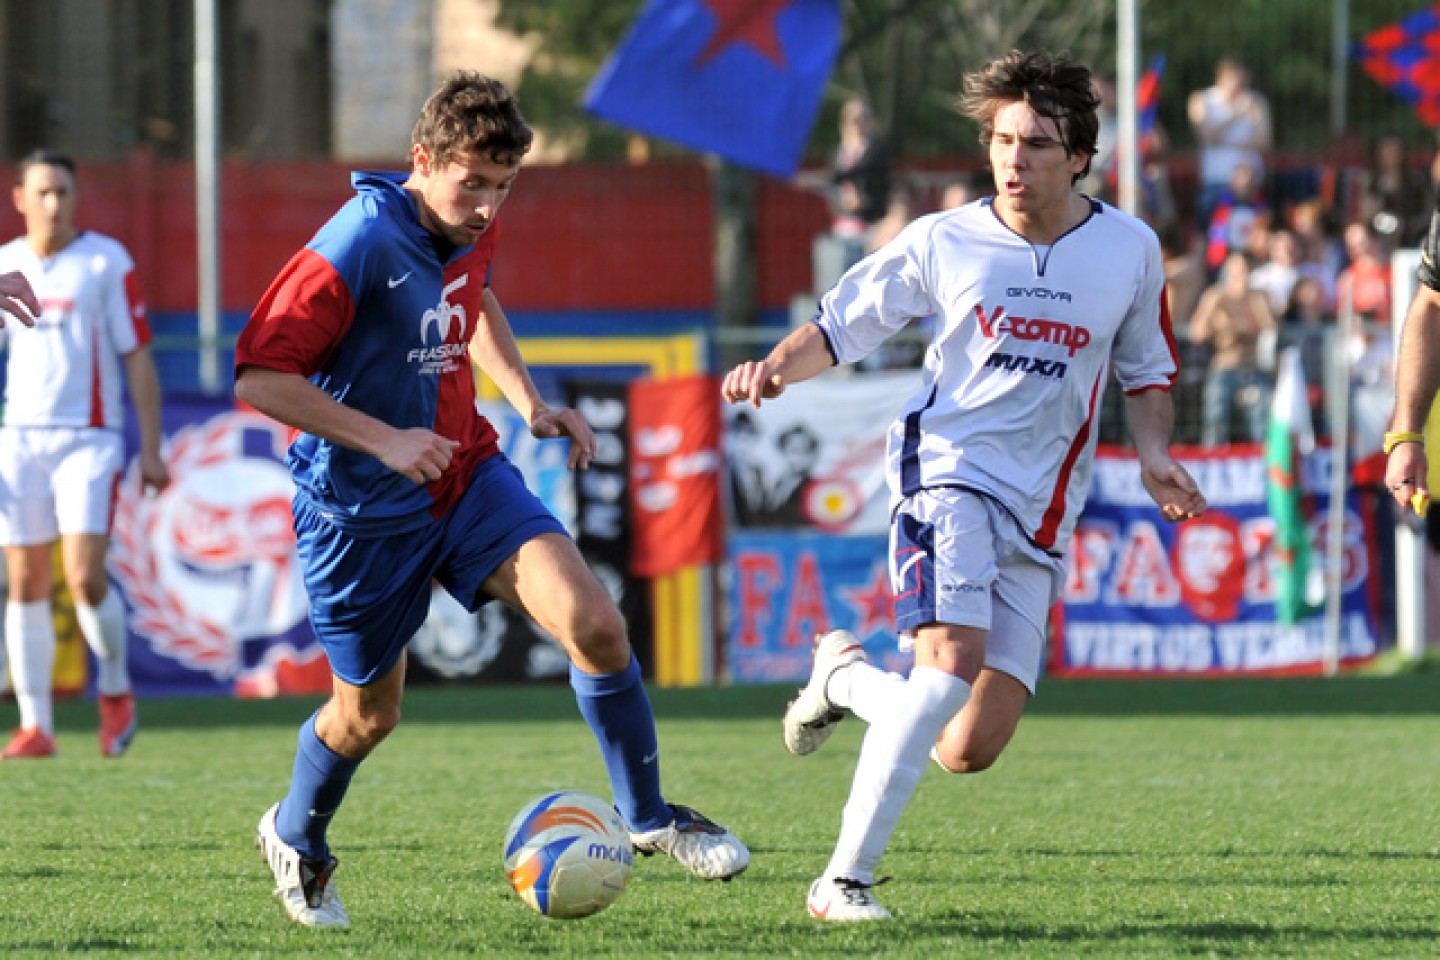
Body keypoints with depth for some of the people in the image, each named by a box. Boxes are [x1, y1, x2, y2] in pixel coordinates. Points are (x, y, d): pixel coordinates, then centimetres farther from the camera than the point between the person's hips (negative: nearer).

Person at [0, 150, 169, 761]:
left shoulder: (106, 262, -1)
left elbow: (138, 359, -1)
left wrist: (151, 451, -4)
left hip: (89, 439, -3)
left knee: (85, 578, -14)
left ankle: (115, 691, 10)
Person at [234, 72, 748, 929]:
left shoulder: (473, 228, -1)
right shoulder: (359, 245, -25)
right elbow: (259, 377, -27)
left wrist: (529, 401, 12)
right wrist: (383, 440, -30)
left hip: (466, 472, 5)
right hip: (366, 508, -5)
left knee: (594, 623, -14)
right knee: (368, 715, 10)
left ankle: (649, 818, 3)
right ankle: (296, 839, 41)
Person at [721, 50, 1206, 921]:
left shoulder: (1130, 250, 4)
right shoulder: (942, 244, -1)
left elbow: (1147, 371, 19)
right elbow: (840, 328, 8)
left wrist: (1155, 455, 0)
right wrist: (776, 368, -12)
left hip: (1039, 517, 3)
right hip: (949, 472, -3)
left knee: (969, 751, -5)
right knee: (953, 659, -30)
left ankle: (845, 673, 29)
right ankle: (844, 881, -19)